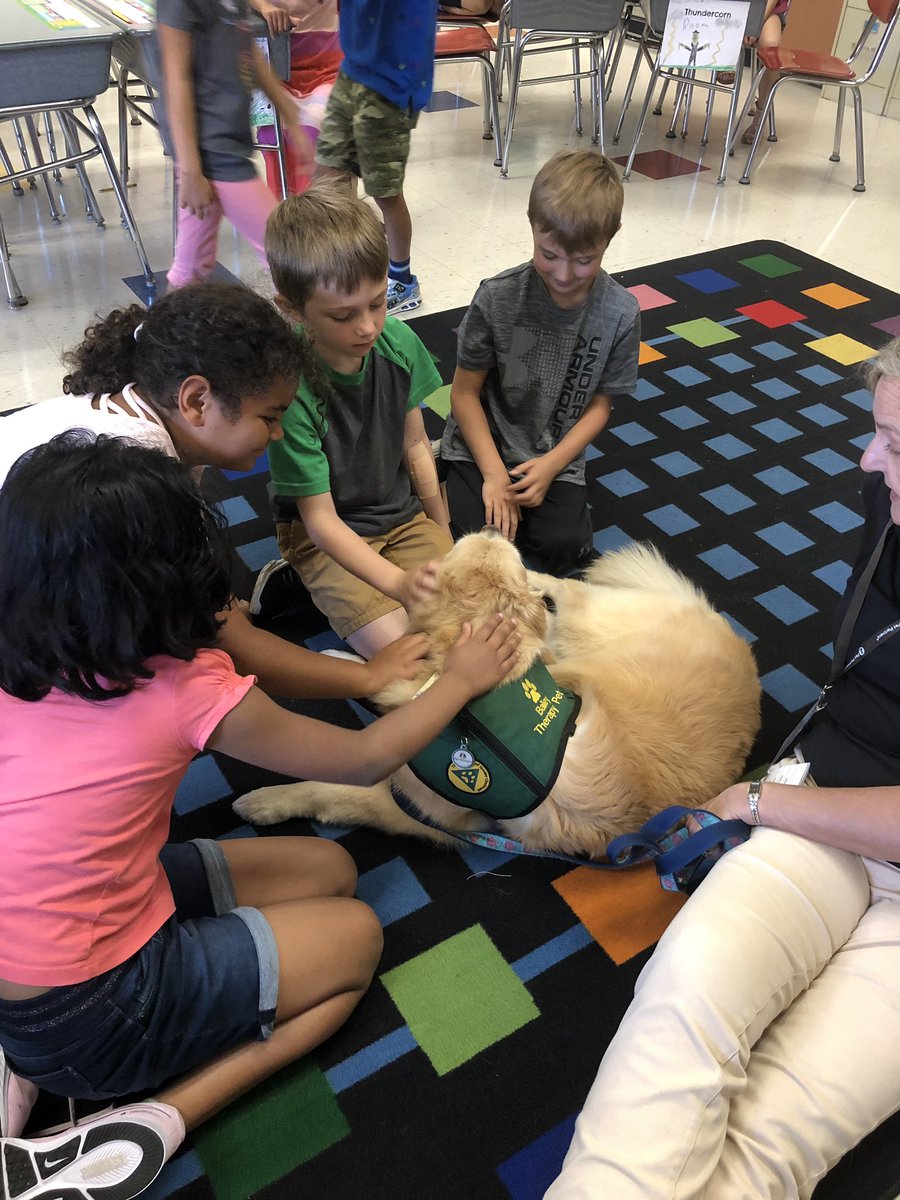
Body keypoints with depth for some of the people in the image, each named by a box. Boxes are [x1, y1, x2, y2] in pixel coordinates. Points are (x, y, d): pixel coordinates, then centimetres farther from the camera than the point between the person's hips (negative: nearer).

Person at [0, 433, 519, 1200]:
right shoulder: (186, 691, -25)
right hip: (90, 1012, -6)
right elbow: (365, 761, -9)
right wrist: (460, 680, 6)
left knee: (328, 871, 12)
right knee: (356, 937, 10)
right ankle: (147, 1127, -3)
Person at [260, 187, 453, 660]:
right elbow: (320, 518, -22)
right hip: (329, 534, -5)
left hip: (403, 513, 5)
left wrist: (444, 539, 6)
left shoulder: (398, 342, -12)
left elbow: (415, 444, 3)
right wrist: (397, 581, -33)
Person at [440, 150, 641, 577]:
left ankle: (512, 506, 12)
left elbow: (600, 404, -2)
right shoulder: (497, 297, -16)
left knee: (566, 547, -18)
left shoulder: (620, 313, -11)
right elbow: (465, 392, -9)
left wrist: (552, 465, -16)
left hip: (556, 457, 2)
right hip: (483, 446, -1)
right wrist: (494, 473, -17)